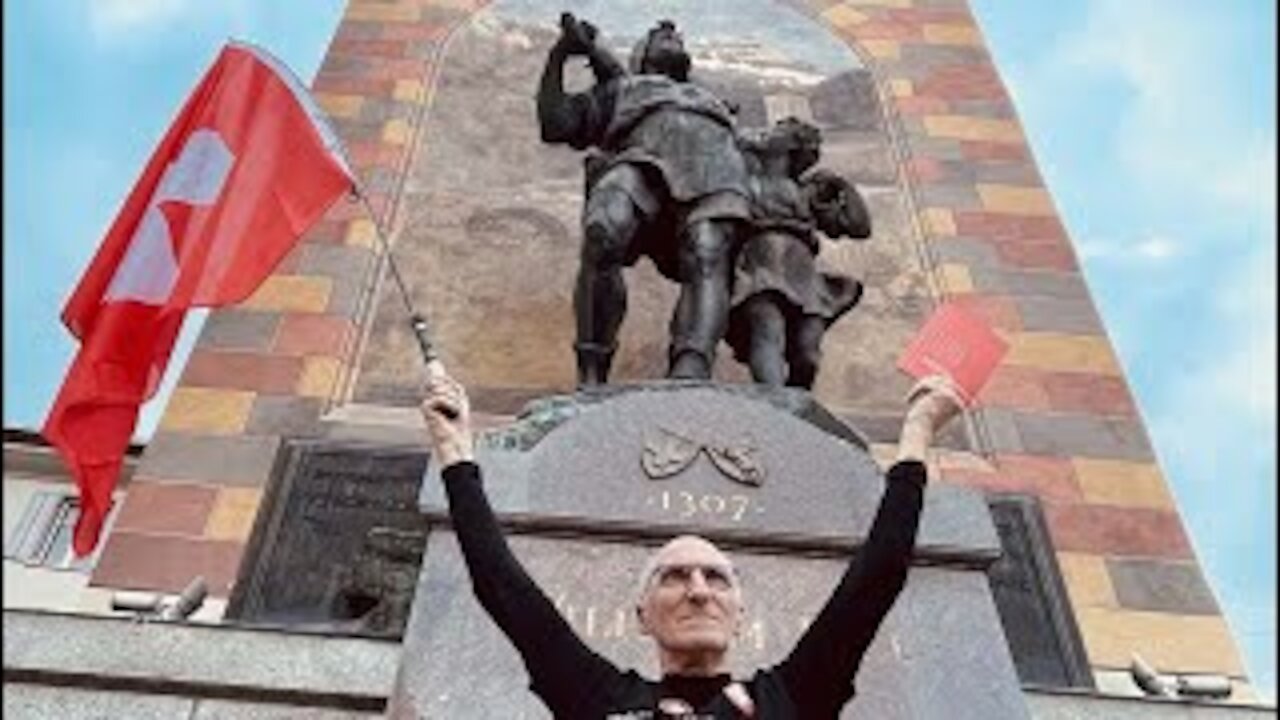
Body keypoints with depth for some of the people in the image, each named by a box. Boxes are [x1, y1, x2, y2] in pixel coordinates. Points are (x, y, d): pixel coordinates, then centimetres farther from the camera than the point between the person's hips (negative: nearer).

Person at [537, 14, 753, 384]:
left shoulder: (712, 101, 45)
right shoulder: (618, 92, 39)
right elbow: (555, 124, 25)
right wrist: (560, 53, 21)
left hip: (714, 164, 2)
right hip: (641, 159, -1)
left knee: (707, 263, -31)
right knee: (602, 238, -34)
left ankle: (690, 378, -51)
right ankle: (592, 376, -32)